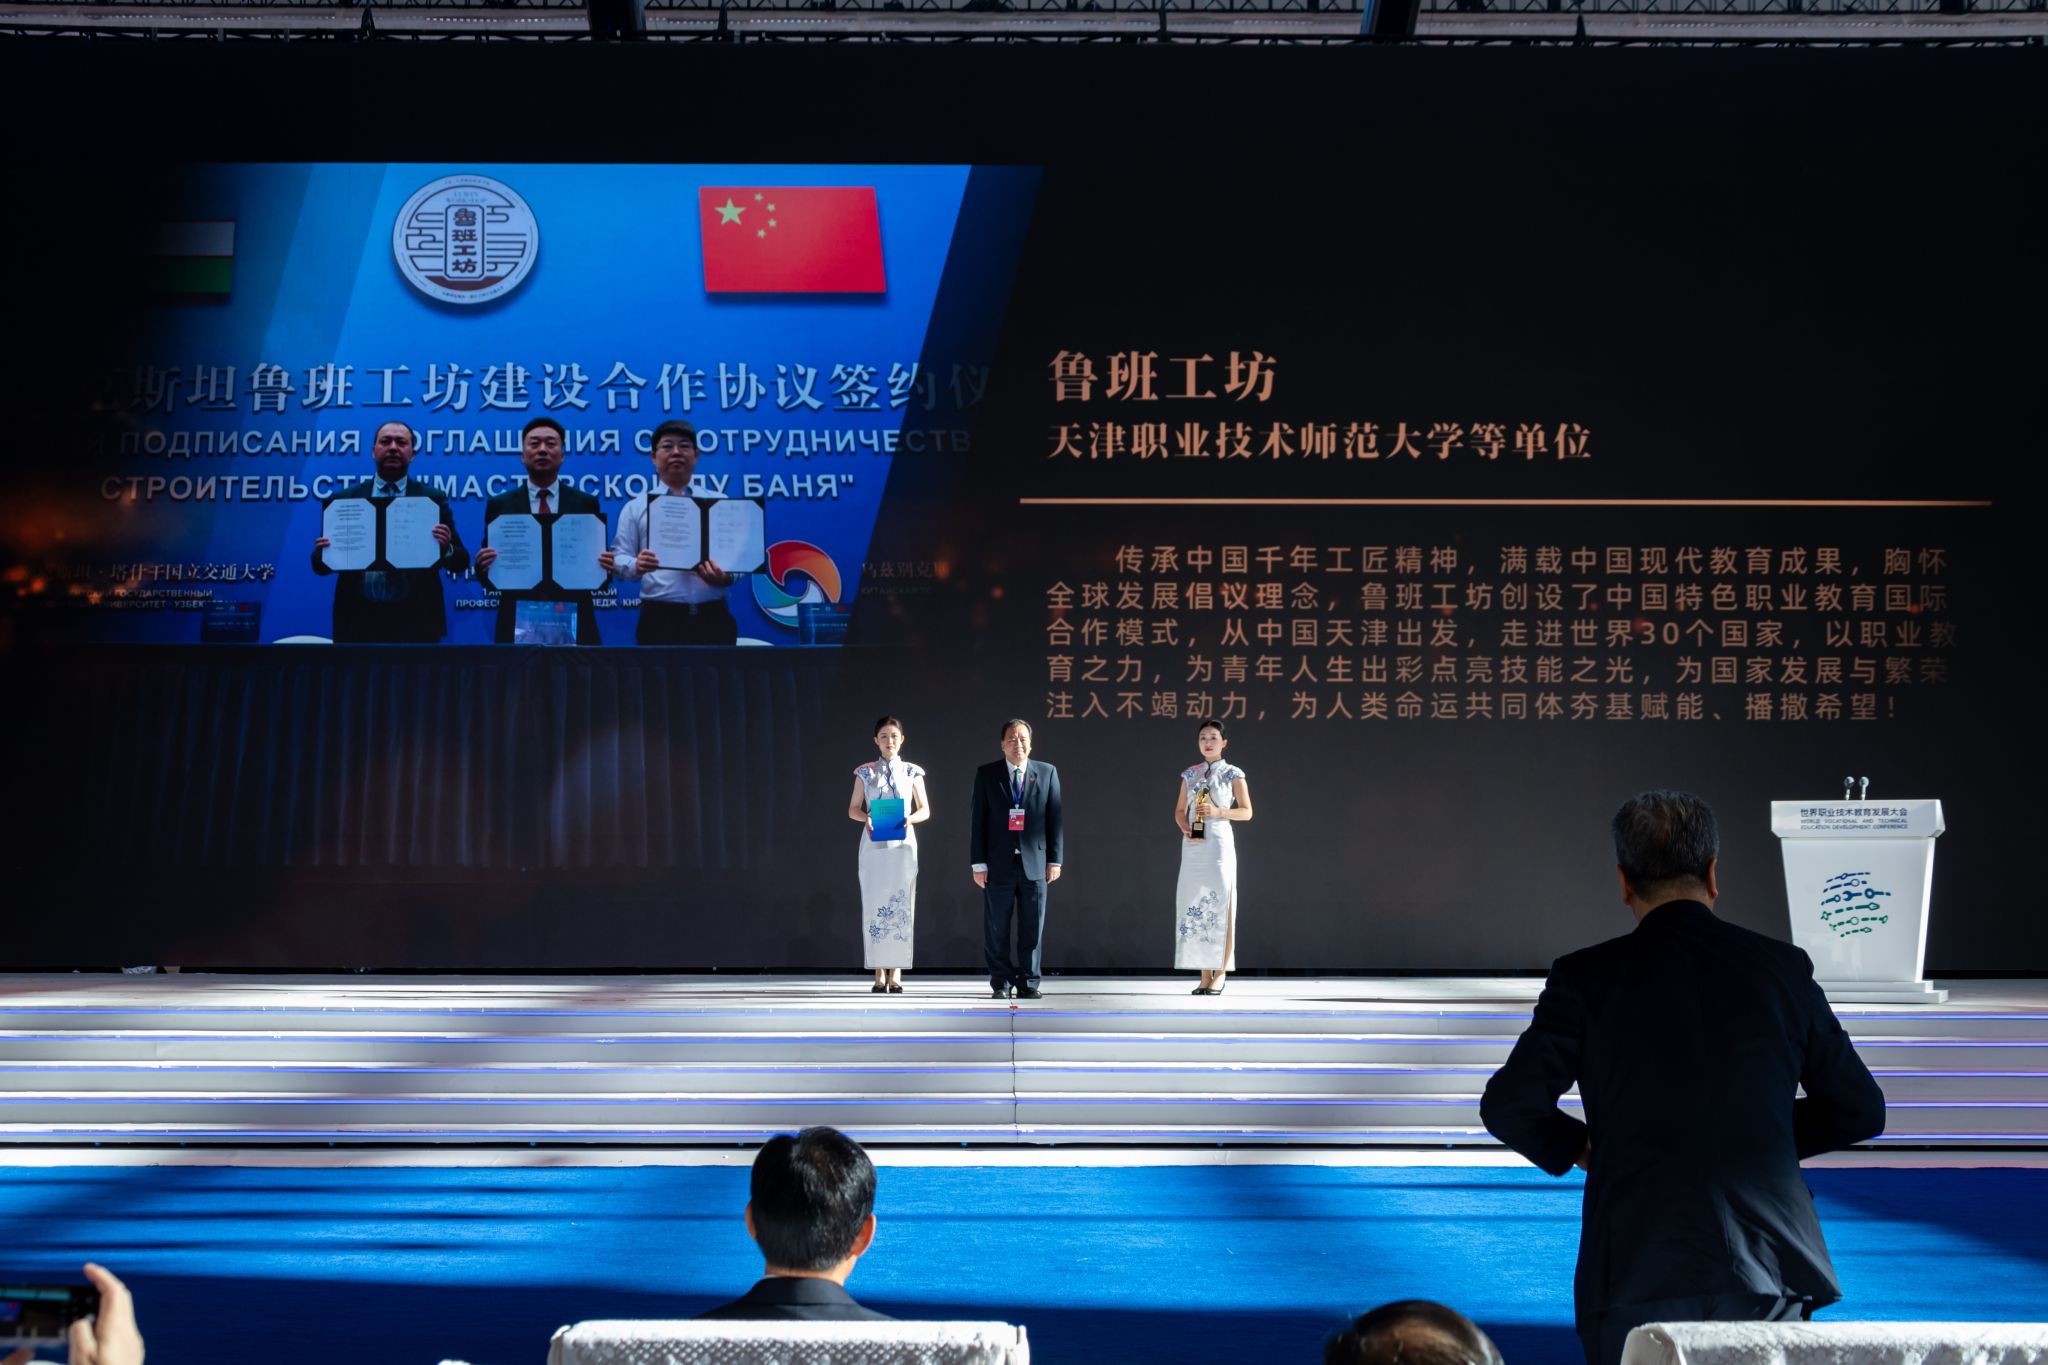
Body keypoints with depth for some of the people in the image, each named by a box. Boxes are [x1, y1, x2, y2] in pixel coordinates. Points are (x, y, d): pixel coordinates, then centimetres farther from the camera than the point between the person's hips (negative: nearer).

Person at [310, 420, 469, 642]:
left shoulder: (433, 499, 6)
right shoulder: (343, 499, 9)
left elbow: (460, 563, 1)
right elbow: (321, 565, 8)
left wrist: (446, 549, -21)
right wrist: (324, 553, -14)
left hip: (415, 622, -1)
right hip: (359, 620, 1)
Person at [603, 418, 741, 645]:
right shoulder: (636, 508, 11)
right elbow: (620, 559, 5)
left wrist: (726, 577, -16)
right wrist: (637, 566, -20)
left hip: (713, 617, 1)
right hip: (660, 619, -1)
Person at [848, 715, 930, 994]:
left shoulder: (912, 772, 6)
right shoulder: (866, 772, 5)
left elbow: (925, 810, 7)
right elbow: (853, 809, 7)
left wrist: (910, 818, -14)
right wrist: (866, 818, -15)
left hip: (903, 843, 0)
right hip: (874, 844, 0)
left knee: (902, 905, -3)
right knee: (874, 905, -2)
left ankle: (896, 973, 2)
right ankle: (879, 973, 4)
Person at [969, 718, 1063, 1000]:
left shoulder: (1047, 773, 6)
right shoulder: (986, 774, 4)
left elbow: (1054, 818, 6)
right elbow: (978, 821, 2)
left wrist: (1055, 859, 1)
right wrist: (979, 864, -2)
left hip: (1034, 863, 1)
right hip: (999, 864, 0)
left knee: (1032, 930, 3)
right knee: (996, 931, 3)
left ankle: (1028, 983, 11)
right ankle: (1001, 984, 13)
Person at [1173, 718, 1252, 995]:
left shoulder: (1233, 774, 1)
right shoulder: (1190, 774, 12)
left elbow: (1247, 812, 0)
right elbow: (1179, 811, 14)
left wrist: (1219, 812, -16)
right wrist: (1186, 829, -7)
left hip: (1219, 844, -4)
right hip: (1192, 847, 4)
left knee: (1220, 906, -7)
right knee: (1195, 906, 1)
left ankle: (1220, 974, -2)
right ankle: (1205, 975, 6)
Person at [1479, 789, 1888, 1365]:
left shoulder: (1586, 977, -2)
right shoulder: (1783, 968, 4)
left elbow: (1508, 1106, -6)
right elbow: (1861, 1110, 12)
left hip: (1637, 1279, -1)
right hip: (1767, 1272, 1)